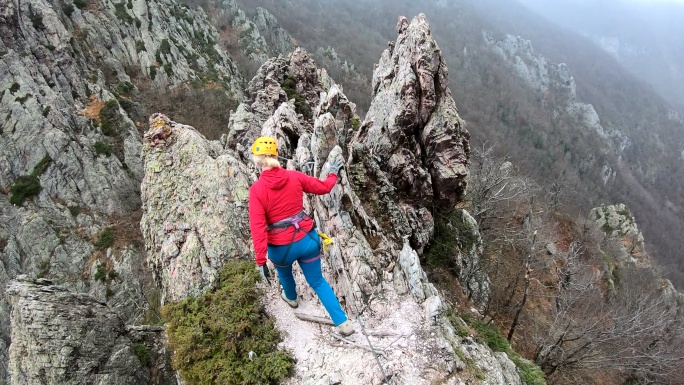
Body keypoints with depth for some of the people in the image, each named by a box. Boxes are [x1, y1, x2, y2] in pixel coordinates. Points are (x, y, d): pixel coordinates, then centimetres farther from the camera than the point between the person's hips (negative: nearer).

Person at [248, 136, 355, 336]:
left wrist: (261, 260, -16)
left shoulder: (256, 189, -18)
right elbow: (323, 187, 3)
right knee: (317, 281, 19)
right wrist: (333, 173, 23)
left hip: (281, 247, -2)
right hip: (308, 239, 2)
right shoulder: (294, 176, -10)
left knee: (284, 273, 34)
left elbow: (258, 227, -21)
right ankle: (343, 322, 17)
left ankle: (291, 297, 64)